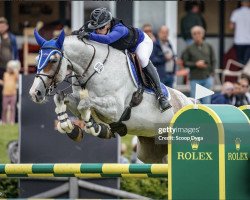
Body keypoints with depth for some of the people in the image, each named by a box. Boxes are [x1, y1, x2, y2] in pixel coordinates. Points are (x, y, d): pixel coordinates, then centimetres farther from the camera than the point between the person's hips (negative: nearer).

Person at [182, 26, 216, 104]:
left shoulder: (208, 47, 6)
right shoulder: (189, 48, -1)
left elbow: (213, 61, 11)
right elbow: (184, 62, -2)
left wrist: (212, 72, 1)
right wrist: (195, 64, -13)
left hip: (207, 78, 2)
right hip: (195, 79, -2)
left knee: (206, 100, 2)